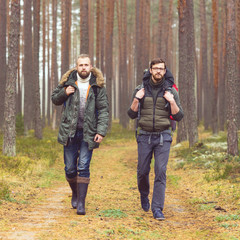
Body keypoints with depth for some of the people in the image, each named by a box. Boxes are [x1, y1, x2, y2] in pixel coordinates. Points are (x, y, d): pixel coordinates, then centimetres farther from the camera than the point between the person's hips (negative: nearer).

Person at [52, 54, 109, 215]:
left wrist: (101, 131, -12)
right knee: (70, 168, 6)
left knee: (83, 168, -7)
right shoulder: (68, 82, 4)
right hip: (70, 132, 2)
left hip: (88, 133, -2)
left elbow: (104, 110, -1)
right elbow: (55, 99, 16)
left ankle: (81, 202, -3)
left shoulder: (98, 86, 0)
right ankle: (75, 192, 33)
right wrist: (64, 93, -6)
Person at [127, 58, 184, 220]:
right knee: (143, 171, 6)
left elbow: (179, 117, -1)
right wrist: (136, 99, -13)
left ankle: (157, 209, -6)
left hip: (163, 137, -1)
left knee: (161, 172, -9)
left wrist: (172, 101, -16)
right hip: (145, 136, 1)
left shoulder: (171, 91, 0)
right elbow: (132, 115, 3)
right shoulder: (141, 90, 3)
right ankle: (144, 195, 37)